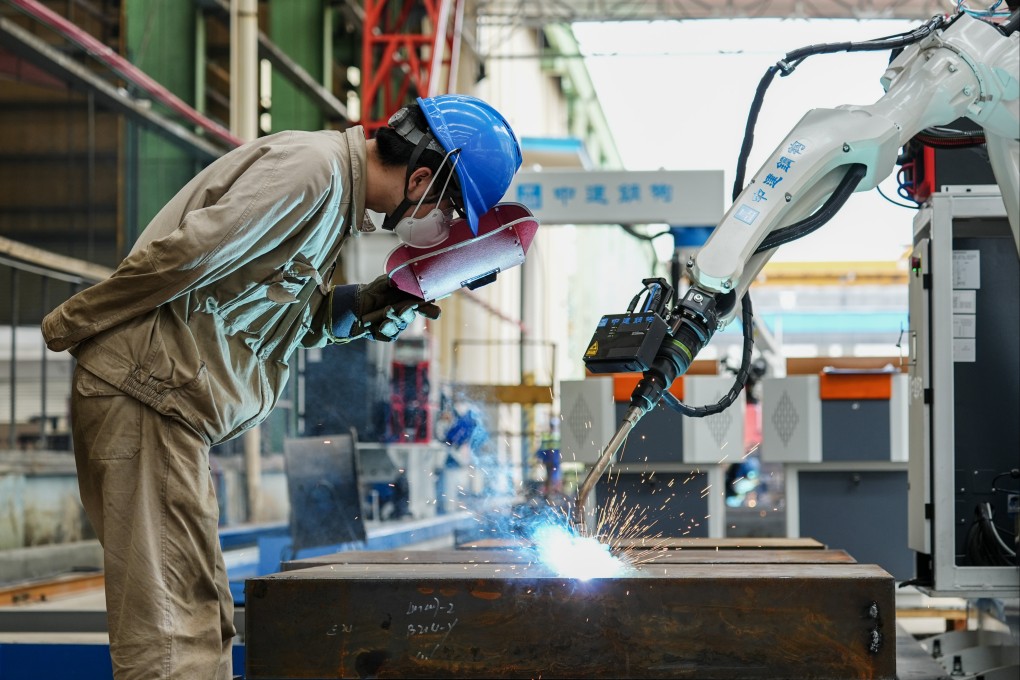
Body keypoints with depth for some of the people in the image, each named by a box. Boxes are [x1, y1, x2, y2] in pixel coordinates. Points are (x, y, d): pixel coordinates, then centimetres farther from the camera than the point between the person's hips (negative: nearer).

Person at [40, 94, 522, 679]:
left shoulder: (338, 193, 17)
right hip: (146, 394, -10)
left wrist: (370, 306, 2)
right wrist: (72, 326, -13)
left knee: (202, 614, 13)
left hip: (170, 406, 10)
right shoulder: (310, 166, -15)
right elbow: (186, 254, -20)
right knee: (171, 615, -11)